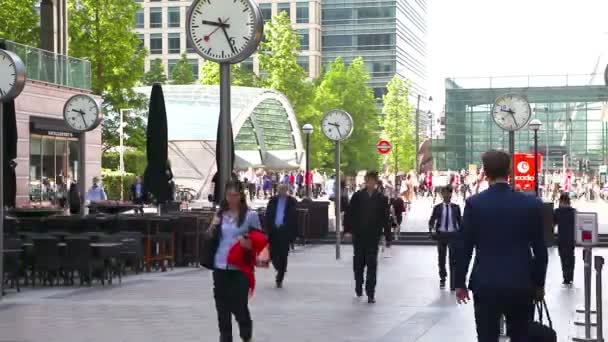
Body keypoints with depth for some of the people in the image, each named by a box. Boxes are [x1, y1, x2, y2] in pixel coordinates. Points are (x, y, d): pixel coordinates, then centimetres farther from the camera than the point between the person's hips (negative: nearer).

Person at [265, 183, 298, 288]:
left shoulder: (292, 202, 0)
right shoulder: (273, 200, 9)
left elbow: (294, 218, -4)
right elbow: (268, 215, 8)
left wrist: (293, 232, -12)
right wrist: (268, 229, -1)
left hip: (285, 232, -3)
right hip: (274, 231, 3)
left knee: (283, 255, -3)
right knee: (273, 254, 5)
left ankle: (280, 279, 5)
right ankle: (280, 270, 32)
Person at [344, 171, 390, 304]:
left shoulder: (381, 199, 0)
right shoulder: (357, 196, 1)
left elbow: (385, 218, 1)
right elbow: (349, 213, 1)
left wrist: (387, 234, -2)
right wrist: (348, 229, -7)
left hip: (373, 236, -1)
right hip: (358, 235, 1)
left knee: (372, 264, -4)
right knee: (358, 262, 11)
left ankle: (370, 293, -2)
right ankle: (359, 288, 30)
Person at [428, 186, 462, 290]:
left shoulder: (456, 207, 2)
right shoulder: (437, 207, 1)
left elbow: (460, 221, 7)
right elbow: (432, 221, 1)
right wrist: (431, 230, -17)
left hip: (453, 235, -1)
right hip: (441, 234, 1)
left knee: (453, 260, -7)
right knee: (441, 258, 12)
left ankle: (453, 283, -4)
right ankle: (442, 279, 31)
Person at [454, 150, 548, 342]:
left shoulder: (474, 203, -5)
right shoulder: (531, 204, -1)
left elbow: (464, 247, -3)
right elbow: (540, 249, 2)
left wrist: (460, 283, 7)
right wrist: (539, 284, 13)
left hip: (486, 284, -1)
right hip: (521, 284, 1)